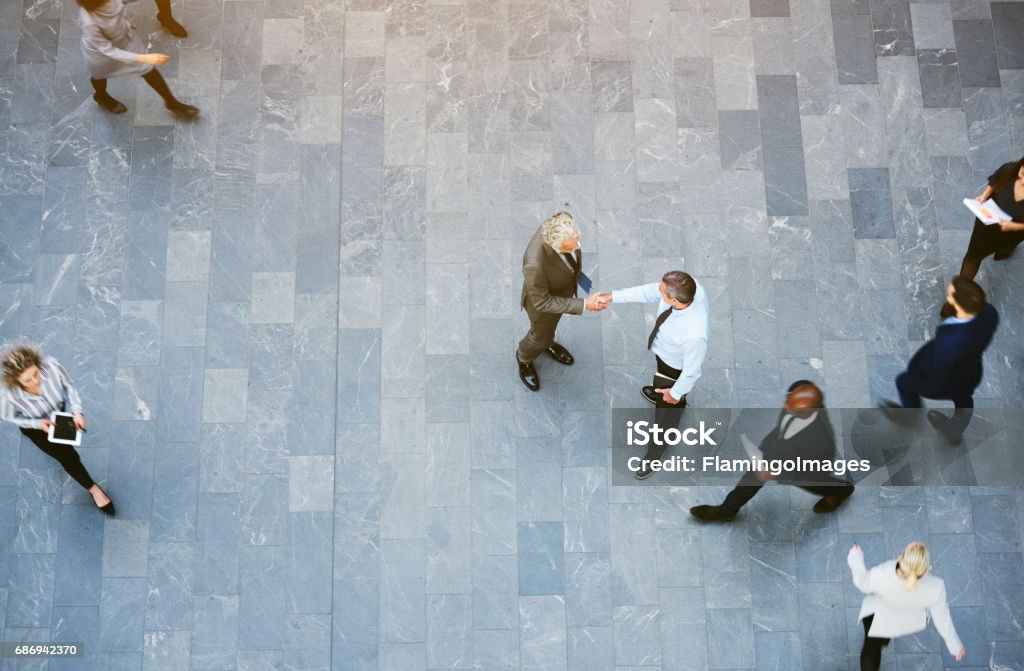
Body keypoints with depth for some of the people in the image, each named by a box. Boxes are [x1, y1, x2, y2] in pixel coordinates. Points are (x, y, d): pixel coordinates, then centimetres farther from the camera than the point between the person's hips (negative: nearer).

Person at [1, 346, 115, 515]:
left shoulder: (51, 367, -37)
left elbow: (69, 386, -16)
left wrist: (77, 410, -27)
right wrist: (37, 424, -25)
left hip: (59, 412, 3)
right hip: (36, 426, -3)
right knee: (67, 456, -6)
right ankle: (94, 489, 13)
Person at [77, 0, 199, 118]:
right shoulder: (89, 23, -46)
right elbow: (107, 50, -35)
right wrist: (143, 58, -38)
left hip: (124, 35, 4)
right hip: (101, 50, -4)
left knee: (148, 69, 16)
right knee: (100, 75, 29)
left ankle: (171, 102, 40)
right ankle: (101, 97, 65)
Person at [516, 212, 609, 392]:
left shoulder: (563, 224, -33)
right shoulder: (535, 264, -49)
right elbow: (543, 302, -31)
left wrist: (576, 269, 11)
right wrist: (584, 304, -32)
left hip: (563, 289, 5)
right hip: (543, 300, -5)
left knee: (551, 324, 36)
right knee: (542, 337, 27)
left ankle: (547, 342, 69)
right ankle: (524, 358, 60)